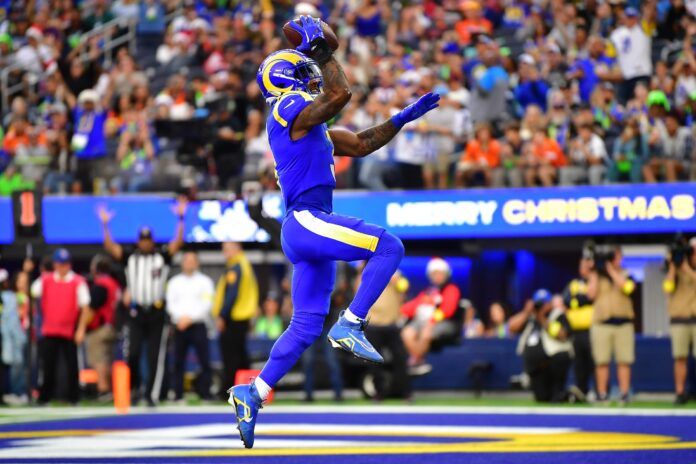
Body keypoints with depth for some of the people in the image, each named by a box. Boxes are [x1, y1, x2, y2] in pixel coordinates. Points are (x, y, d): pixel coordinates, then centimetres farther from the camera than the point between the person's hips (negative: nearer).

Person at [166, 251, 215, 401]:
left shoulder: (205, 281, 7)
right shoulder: (174, 282, 14)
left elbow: (206, 304, -4)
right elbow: (170, 304, 6)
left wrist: (190, 317, -13)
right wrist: (180, 317, -11)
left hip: (198, 325, -2)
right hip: (179, 326, 2)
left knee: (205, 361, -9)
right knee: (178, 361, 1)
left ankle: (205, 393, -6)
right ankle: (178, 393, 4)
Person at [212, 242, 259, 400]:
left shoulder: (234, 268, -13)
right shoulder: (246, 265, 17)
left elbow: (231, 294, -21)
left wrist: (221, 316, -20)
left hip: (232, 320, -10)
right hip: (244, 318, 10)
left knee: (230, 357, -7)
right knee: (240, 355, 15)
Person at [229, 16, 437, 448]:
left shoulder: (310, 126, 25)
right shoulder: (289, 109, -4)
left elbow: (361, 144, 27)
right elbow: (340, 94, -19)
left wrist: (404, 117, 23)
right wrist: (321, 49, -10)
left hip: (309, 228, 10)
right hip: (306, 220, -10)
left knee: (306, 326, 10)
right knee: (388, 247, -16)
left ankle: (252, 394, 10)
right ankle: (351, 325, -16)